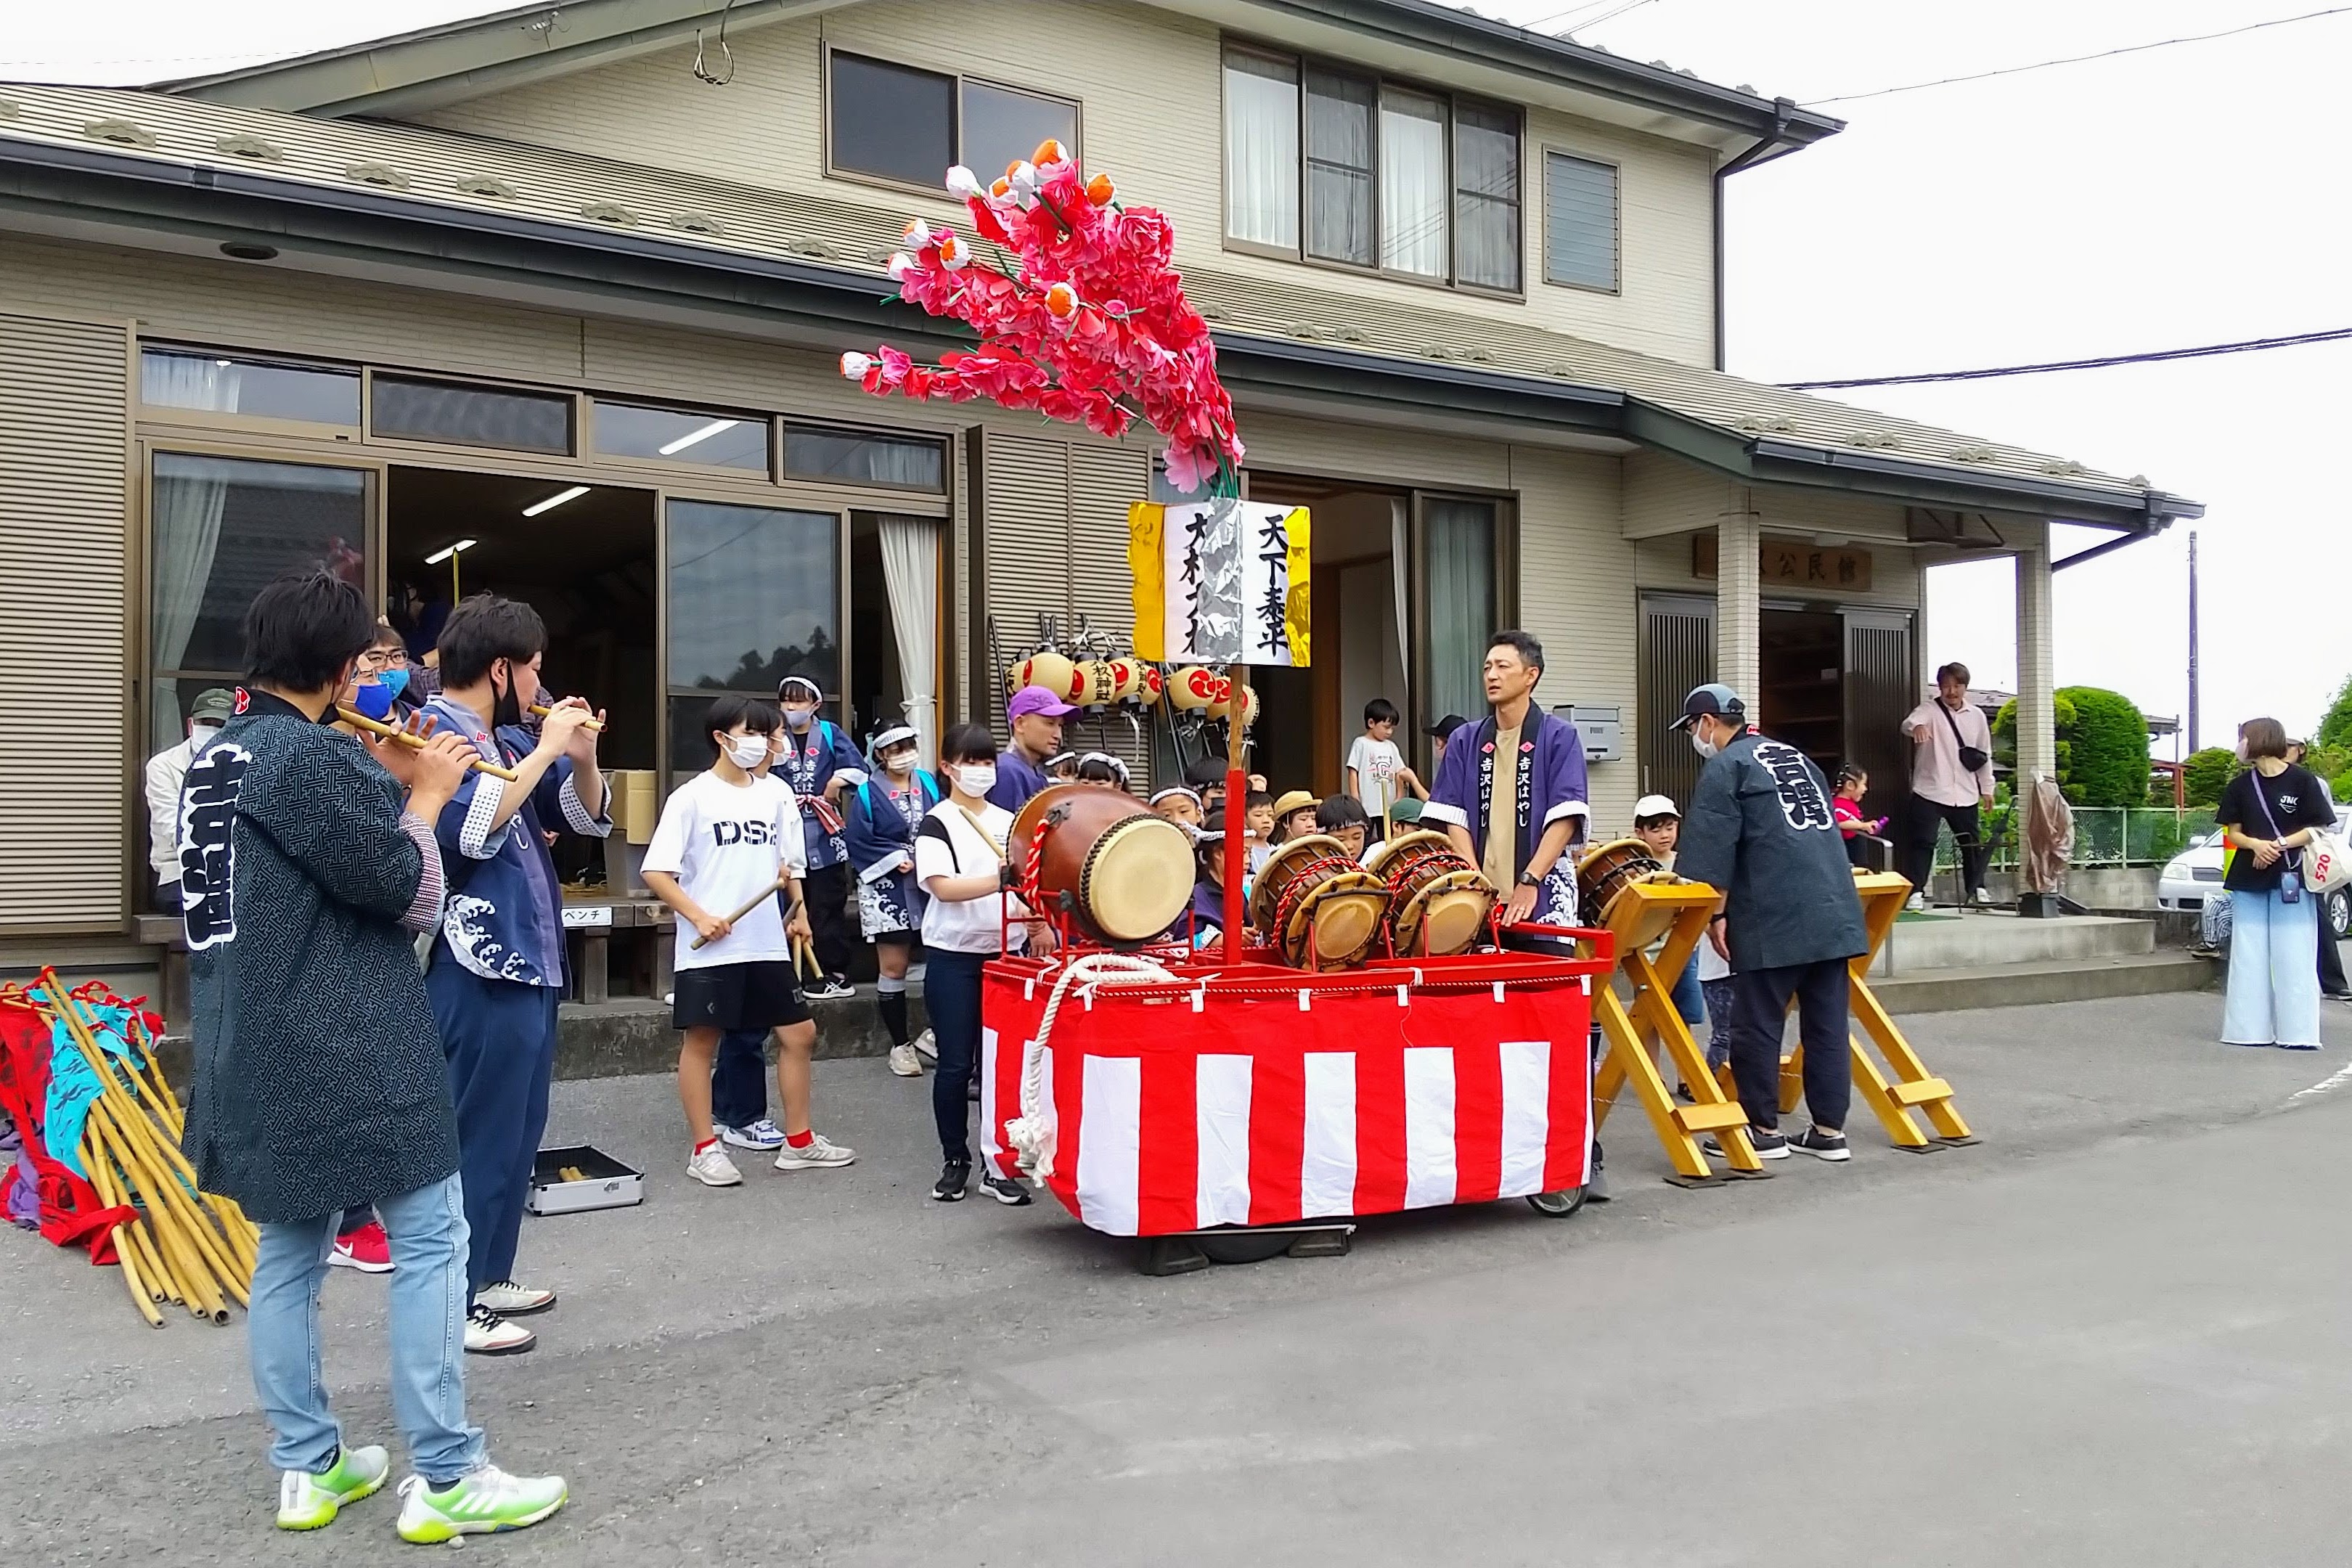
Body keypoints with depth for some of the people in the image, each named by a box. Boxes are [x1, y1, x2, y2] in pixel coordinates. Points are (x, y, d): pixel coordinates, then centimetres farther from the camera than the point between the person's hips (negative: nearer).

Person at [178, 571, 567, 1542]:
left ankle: (306, 1468, 22)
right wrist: (425, 794, -3)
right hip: (347, 1053, -10)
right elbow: (406, 893, -16)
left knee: (288, 1252, 14)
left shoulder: (215, 757, 11)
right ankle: (445, 1479, 3)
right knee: (431, 1243, -2)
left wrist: (382, 780, 11)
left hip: (256, 1053, 10)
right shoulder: (311, 757, -18)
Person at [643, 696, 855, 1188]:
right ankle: (705, 1149, 14)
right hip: (709, 947, -5)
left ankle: (799, 1141, 20)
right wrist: (701, 918, -16)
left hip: (768, 944, 5)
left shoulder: (777, 793, 8)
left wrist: (799, 912, 2)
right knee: (701, 1039, 3)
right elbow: (656, 873, -8)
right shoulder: (692, 797, -6)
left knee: (798, 1032, 8)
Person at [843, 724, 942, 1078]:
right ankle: (900, 1044, 12)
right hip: (888, 889, -3)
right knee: (894, 967, -1)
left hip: (930, 884, 3)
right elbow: (858, 842, -6)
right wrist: (897, 860, -13)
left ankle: (936, 1034, 14)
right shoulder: (868, 793, -1)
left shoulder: (929, 784, 9)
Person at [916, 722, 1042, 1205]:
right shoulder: (937, 823, -5)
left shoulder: (1009, 821, 11)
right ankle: (954, 1163, 15)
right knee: (956, 1064, 2)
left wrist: (1036, 927, -1)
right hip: (953, 958, -4)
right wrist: (1000, 881, -32)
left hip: (1004, 954, 4)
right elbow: (943, 887, -19)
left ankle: (999, 1166, 12)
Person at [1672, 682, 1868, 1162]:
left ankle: (1764, 1130, 8)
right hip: (1836, 911, 8)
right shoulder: (1796, 757, 21)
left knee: (1757, 1026, 2)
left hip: (1774, 921, -8)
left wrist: (1715, 913, -5)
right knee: (1827, 1024, 9)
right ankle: (1829, 1131, 13)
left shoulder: (1725, 767, -3)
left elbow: (1713, 851, -10)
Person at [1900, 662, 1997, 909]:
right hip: (1929, 791, -4)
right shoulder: (1929, 710, -4)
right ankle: (1916, 892, -5)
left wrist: (1987, 789, 16)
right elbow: (1909, 723, -27)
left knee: (1972, 843, 15)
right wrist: (1917, 727, -51)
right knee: (1922, 842, -9)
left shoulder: (1977, 715, 10)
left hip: (1965, 794, 4)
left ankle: (1976, 888, 31)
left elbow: (1985, 755, 16)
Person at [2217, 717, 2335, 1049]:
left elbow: (2318, 829, -2)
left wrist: (2281, 844, -17)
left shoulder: (2303, 781, -2)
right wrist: (2257, 845, -12)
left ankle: (2297, 1033, -1)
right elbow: (2232, 833, 9)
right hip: (2249, 880, 4)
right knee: (2249, 958, 3)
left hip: (2291, 878, -4)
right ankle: (2250, 1030, 6)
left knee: (2293, 957, -3)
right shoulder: (2240, 786, 9)